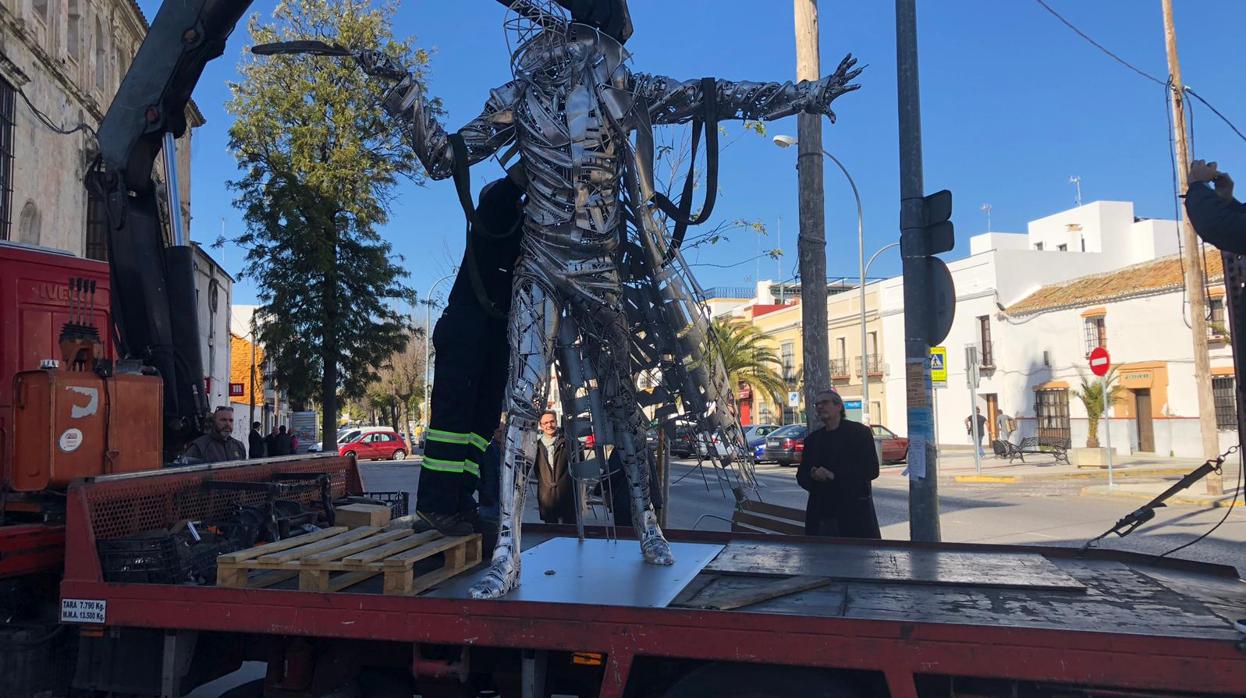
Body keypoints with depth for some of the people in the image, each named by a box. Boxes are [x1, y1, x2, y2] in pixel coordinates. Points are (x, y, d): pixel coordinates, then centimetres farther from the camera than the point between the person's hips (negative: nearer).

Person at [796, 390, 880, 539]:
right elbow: (801, 475, 15)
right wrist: (813, 475, -9)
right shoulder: (813, 438, 15)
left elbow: (871, 470, -9)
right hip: (820, 514, 4)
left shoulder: (859, 432, 0)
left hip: (854, 514, -4)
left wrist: (834, 475, -15)